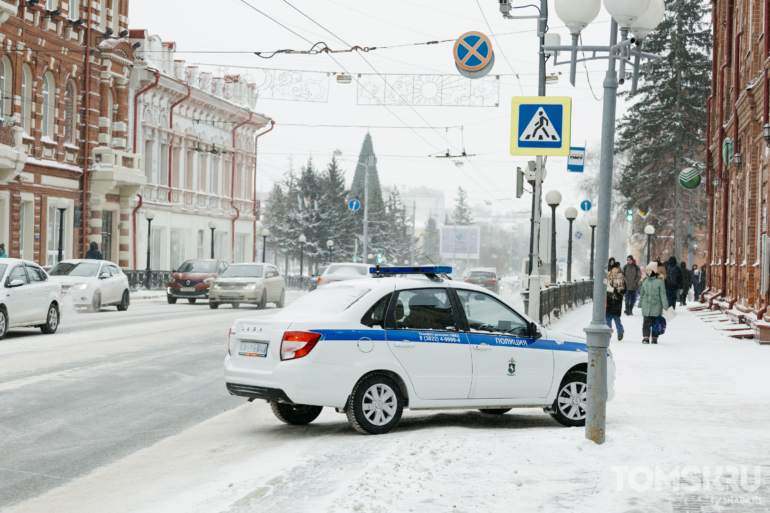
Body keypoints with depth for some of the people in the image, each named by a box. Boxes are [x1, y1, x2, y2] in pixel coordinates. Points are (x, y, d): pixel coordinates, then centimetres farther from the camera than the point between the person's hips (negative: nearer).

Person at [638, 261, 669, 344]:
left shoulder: (660, 281, -3)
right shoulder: (645, 280, 9)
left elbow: (663, 294, -3)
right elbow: (641, 293, 17)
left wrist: (665, 306, -5)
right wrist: (640, 304, 17)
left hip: (656, 305, -2)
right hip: (646, 305, 2)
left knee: (655, 322, 4)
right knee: (646, 322, -5)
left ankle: (654, 338, 12)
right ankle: (645, 337, -5)